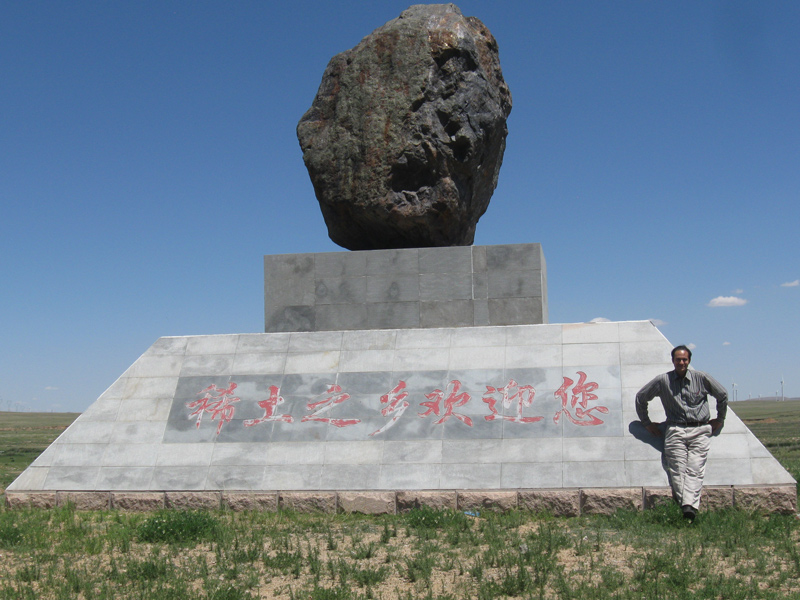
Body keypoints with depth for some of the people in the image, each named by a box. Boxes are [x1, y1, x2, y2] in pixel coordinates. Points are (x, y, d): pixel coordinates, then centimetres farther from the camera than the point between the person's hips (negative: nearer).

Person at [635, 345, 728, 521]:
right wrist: (646, 423, 19)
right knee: (677, 470, -10)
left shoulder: (702, 379, 5)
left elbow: (722, 395, 20)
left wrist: (720, 418, 22)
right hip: (675, 431, 1)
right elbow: (641, 397, 17)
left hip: (700, 430, -1)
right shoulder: (662, 381, 5)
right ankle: (681, 505, -14)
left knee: (695, 469, -14)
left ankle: (690, 507, -25)